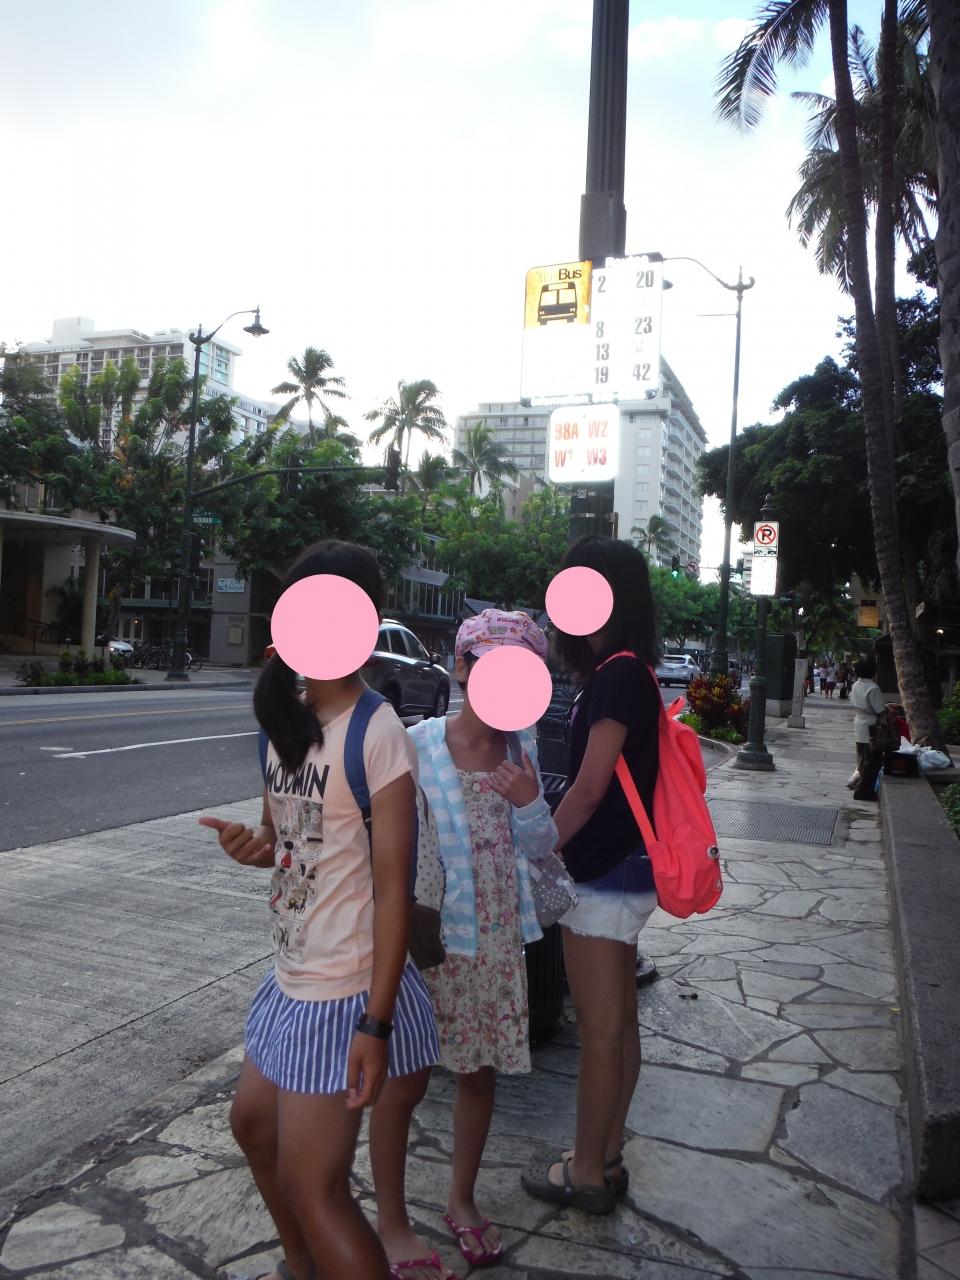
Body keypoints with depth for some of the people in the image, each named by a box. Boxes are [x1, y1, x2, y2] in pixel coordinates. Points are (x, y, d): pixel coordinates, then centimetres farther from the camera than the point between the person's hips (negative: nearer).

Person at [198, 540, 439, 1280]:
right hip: (292, 976, 9)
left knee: (313, 1188, 0)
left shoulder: (377, 733, -21)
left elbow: (393, 887, -21)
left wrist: (376, 1023, -22)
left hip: (344, 995, -9)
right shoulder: (288, 720, 3)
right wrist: (254, 845, -9)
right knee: (254, 1122, 27)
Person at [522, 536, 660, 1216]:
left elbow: (588, 790, -21)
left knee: (600, 1032, 5)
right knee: (618, 1024, 18)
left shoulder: (617, 674, -20)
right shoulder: (632, 672, 9)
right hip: (628, 869, 10)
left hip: (602, 875, -10)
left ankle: (586, 1172, 21)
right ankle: (606, 1157, 33)